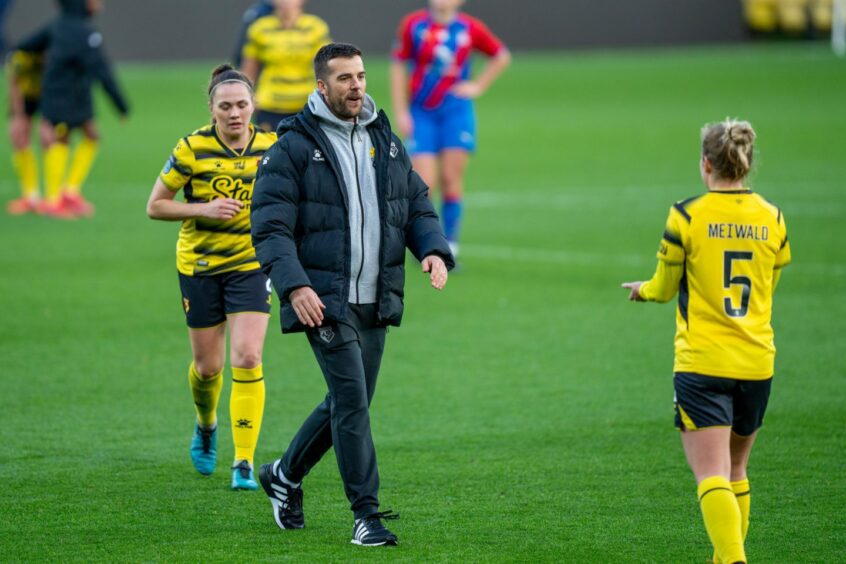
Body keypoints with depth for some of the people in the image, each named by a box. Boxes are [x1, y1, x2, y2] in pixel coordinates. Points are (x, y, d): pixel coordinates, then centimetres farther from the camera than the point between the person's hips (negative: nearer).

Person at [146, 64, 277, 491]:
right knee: (208, 366, 7)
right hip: (199, 266, -1)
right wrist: (206, 209, -19)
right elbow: (155, 206, -6)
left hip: (251, 264, 1)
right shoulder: (193, 148, -12)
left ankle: (244, 462, -8)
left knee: (247, 359, -13)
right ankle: (206, 425, 42)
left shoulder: (271, 147, -4)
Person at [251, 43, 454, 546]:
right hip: (324, 300, -6)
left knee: (349, 403, 12)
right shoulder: (293, 147, -6)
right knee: (352, 400, -12)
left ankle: (285, 476, 35)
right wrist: (294, 285, -23)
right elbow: (271, 225, -10)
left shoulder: (387, 142, 13)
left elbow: (418, 206, 15)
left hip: (375, 301, 6)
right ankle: (366, 514, -7)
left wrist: (435, 251, -6)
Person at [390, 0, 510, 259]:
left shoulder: (470, 29, -1)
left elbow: (501, 56, 15)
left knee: (451, 179, -7)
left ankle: (449, 247, 0)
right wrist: (400, 113, -1)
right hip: (421, 114, -1)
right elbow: (399, 66, 3)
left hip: (456, 111, 1)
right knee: (424, 182, -8)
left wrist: (478, 86, 5)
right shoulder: (413, 25, -3)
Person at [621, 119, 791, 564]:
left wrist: (643, 290, 27)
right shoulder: (773, 219, 4)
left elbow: (665, 288, 3)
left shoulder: (687, 216, -8)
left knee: (712, 476, -10)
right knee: (736, 471, 21)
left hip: (702, 363, -4)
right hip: (757, 363, 4)